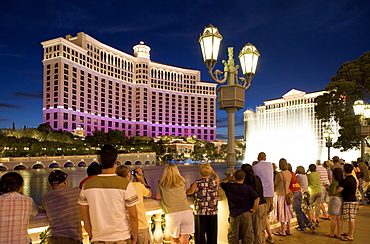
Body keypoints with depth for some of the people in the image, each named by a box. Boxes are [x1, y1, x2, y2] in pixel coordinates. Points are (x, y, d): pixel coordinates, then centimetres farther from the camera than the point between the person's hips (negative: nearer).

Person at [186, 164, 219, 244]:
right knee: (212, 236, 13)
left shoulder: (197, 183, -9)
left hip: (200, 213, -3)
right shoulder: (215, 181, 1)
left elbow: (187, 193, -1)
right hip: (213, 213, 3)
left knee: (200, 236, 5)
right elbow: (217, 177, 25)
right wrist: (212, 170, 39)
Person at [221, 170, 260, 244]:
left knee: (233, 238, 12)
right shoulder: (248, 188, -6)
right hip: (246, 214, 0)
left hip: (234, 214, 0)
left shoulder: (229, 187, -3)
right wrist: (254, 209, -3)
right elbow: (257, 199, -12)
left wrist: (229, 178, 29)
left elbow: (222, 183, 18)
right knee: (247, 236, 11)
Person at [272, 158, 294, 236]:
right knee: (287, 212, 15)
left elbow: (275, 184, -9)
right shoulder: (289, 173, 2)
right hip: (287, 194, 7)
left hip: (280, 195, -7)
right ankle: (288, 230, 24)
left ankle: (282, 231, 11)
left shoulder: (279, 174, -20)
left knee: (282, 212, 2)